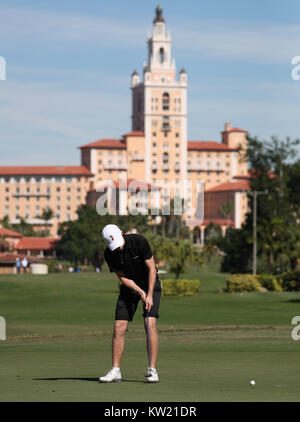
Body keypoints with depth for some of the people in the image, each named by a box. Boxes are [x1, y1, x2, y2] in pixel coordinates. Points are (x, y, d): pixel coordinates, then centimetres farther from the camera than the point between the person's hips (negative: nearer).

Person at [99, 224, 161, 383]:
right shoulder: (109, 254, -15)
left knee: (150, 324, -18)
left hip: (150, 283, -3)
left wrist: (149, 295, -24)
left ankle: (152, 370, -16)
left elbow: (151, 269, -19)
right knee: (119, 328, -7)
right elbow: (123, 278, -10)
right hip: (129, 286, 3)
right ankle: (115, 371, 0)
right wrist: (140, 292, -23)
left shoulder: (139, 241, -25)